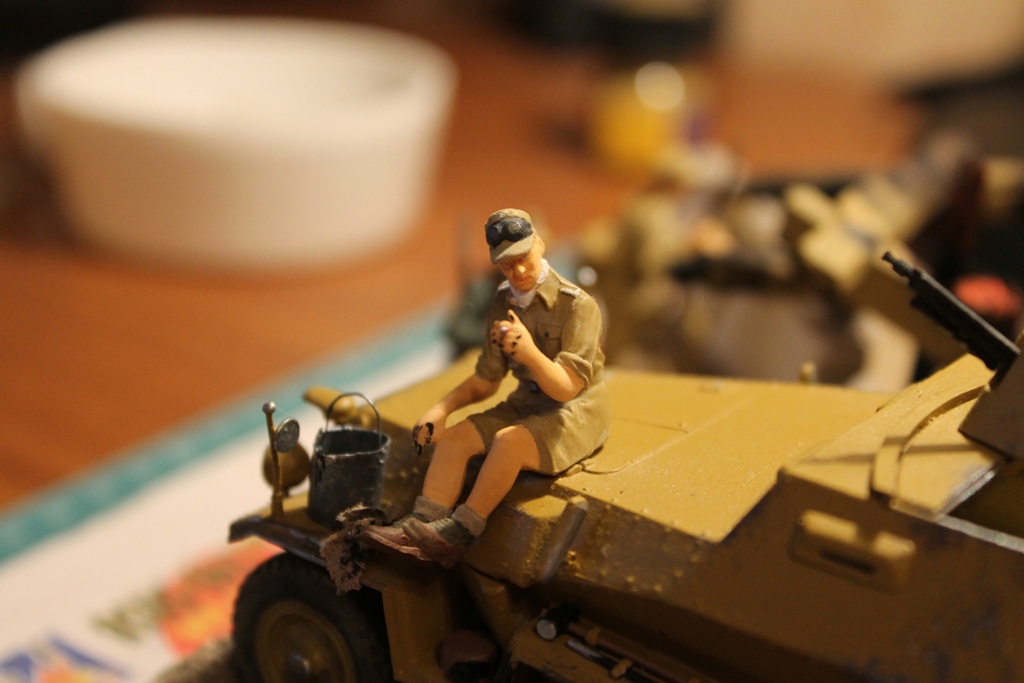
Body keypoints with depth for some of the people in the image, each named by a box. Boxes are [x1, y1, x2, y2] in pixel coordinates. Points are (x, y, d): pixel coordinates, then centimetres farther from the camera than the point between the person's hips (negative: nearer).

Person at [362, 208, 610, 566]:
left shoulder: (577, 305, -18)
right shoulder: (504, 303, 4)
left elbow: (565, 389, -23)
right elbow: (485, 381, 13)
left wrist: (529, 352, -42)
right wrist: (442, 408, -5)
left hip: (576, 413, -7)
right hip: (526, 404, 7)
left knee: (508, 442, -33)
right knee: (454, 437, -15)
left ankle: (458, 533, -24)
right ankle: (421, 526, -28)